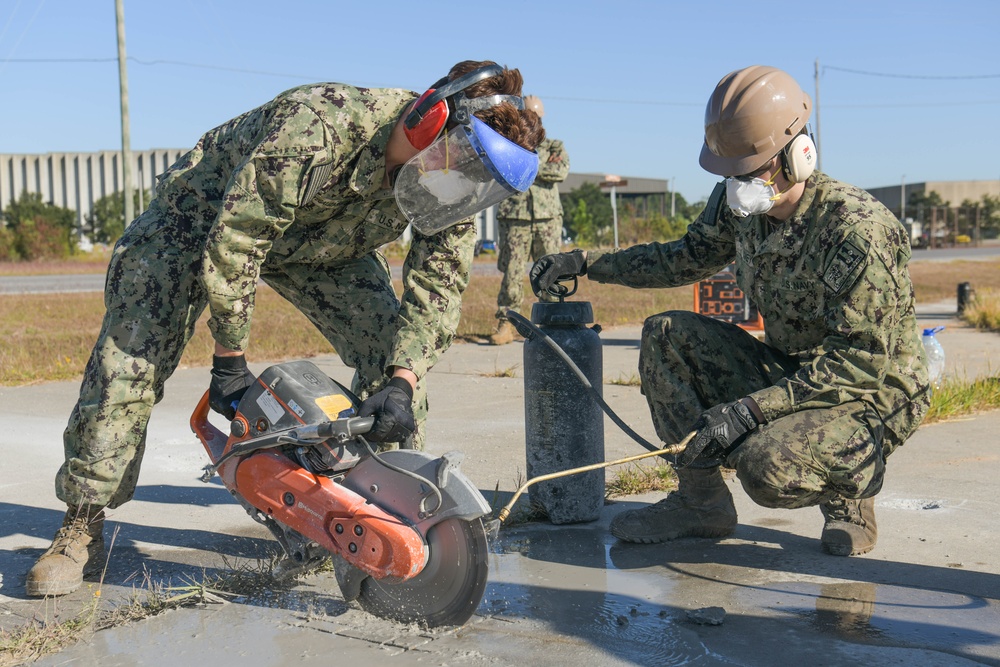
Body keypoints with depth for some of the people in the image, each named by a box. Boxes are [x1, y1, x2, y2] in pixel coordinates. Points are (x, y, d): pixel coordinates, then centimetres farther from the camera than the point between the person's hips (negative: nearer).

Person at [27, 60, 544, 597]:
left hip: (324, 241, 5)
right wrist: (230, 359, -26)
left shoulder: (454, 182, -23)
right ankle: (81, 526, -1)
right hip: (208, 215, -4)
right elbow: (233, 241, -34)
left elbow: (439, 286, -19)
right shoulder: (317, 124, -41)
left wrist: (402, 383, -34)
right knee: (128, 358, -14)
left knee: (390, 352, -10)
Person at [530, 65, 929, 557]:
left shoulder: (858, 229, -28)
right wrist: (585, 262, 5)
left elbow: (864, 363, -29)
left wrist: (748, 409, -34)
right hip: (790, 372, 8)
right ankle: (700, 501, 1)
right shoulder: (738, 203, -5)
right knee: (665, 335, -6)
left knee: (767, 468, -34)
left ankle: (852, 487, 3)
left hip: (876, 394, -7)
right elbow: (688, 258, 15)